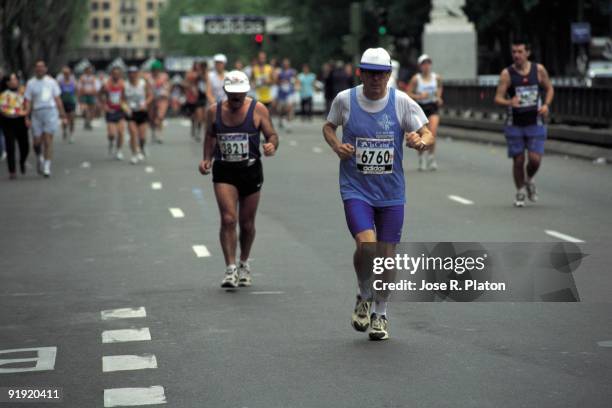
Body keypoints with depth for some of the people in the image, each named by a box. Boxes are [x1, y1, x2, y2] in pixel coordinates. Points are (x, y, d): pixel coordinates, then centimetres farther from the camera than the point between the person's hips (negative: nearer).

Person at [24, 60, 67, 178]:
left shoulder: (51, 81, 9)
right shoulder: (31, 83, 6)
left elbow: (57, 99, 12)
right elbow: (28, 102, 3)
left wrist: (63, 115, 9)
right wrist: (26, 116, -9)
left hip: (50, 112, -1)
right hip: (37, 112, 1)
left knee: (48, 141, -8)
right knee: (37, 142, 1)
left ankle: (47, 167, -4)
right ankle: (39, 158, 31)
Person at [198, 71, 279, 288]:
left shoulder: (258, 109, -6)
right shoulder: (214, 111, 0)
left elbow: (272, 135, -4)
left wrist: (272, 145, -27)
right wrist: (207, 159, 2)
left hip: (251, 170, 0)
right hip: (224, 172, 0)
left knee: (247, 223, 11)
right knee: (228, 219, -16)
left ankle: (244, 264, 33)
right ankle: (230, 269, -14)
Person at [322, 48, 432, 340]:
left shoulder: (401, 102, -5)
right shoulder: (344, 100, -3)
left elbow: (428, 135, -4)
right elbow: (329, 126, 15)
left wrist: (421, 142, -28)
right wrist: (336, 145, -6)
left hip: (391, 191, 1)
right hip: (355, 188, -1)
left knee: (387, 253, 6)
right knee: (366, 244, -20)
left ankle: (380, 313, 27)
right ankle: (364, 297, 9)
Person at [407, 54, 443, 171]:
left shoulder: (436, 77, 0)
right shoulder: (416, 79, -9)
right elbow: (408, 93, -5)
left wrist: (439, 98, 7)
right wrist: (419, 96, -21)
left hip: (432, 107, 1)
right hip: (420, 108, -1)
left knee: (433, 132, -18)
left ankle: (431, 156, -1)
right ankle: (421, 159, 22)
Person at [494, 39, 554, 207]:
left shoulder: (539, 70, -1)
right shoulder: (507, 74, -7)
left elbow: (549, 89, 12)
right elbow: (498, 98, -10)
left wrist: (546, 105, -7)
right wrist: (509, 102, -31)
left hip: (535, 123, 1)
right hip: (514, 124, -1)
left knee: (535, 159, -8)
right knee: (518, 160, 3)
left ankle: (529, 180, 24)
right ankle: (520, 192, 24)